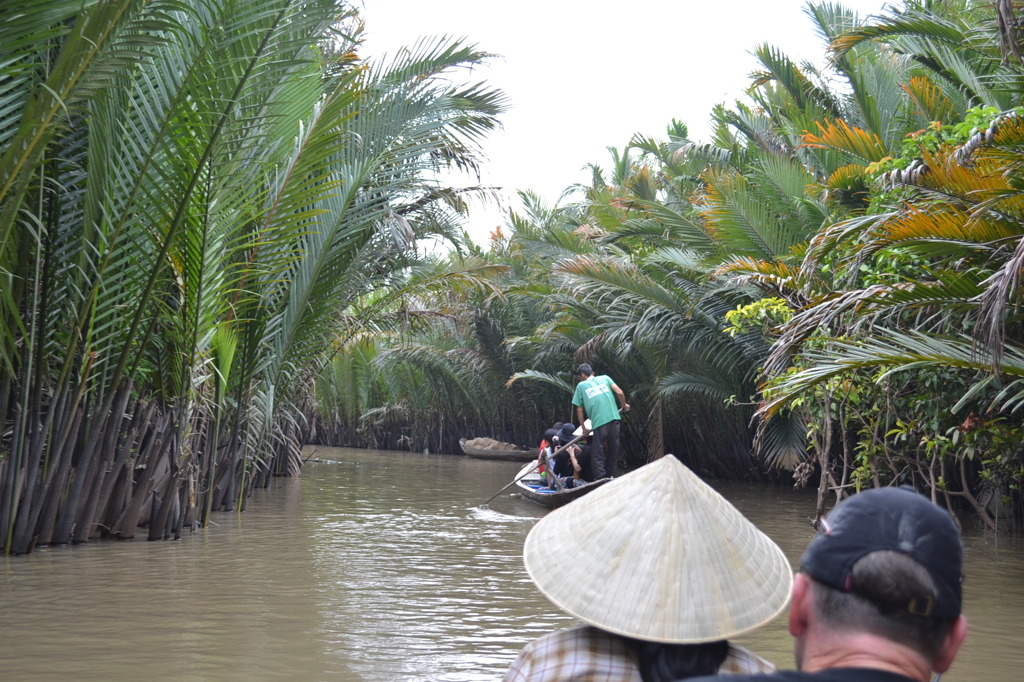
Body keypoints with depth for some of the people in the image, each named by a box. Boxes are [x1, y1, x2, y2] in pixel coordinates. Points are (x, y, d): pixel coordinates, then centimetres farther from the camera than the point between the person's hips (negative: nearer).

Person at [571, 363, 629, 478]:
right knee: (613, 451, 15)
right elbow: (619, 392, 5)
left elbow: (579, 410, 11)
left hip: (599, 422, -3)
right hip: (614, 418, 3)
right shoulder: (604, 378, 17)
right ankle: (612, 476, 19)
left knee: (598, 454, 1)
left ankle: (601, 479, -9)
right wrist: (624, 405, 23)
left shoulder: (581, 386, 12)